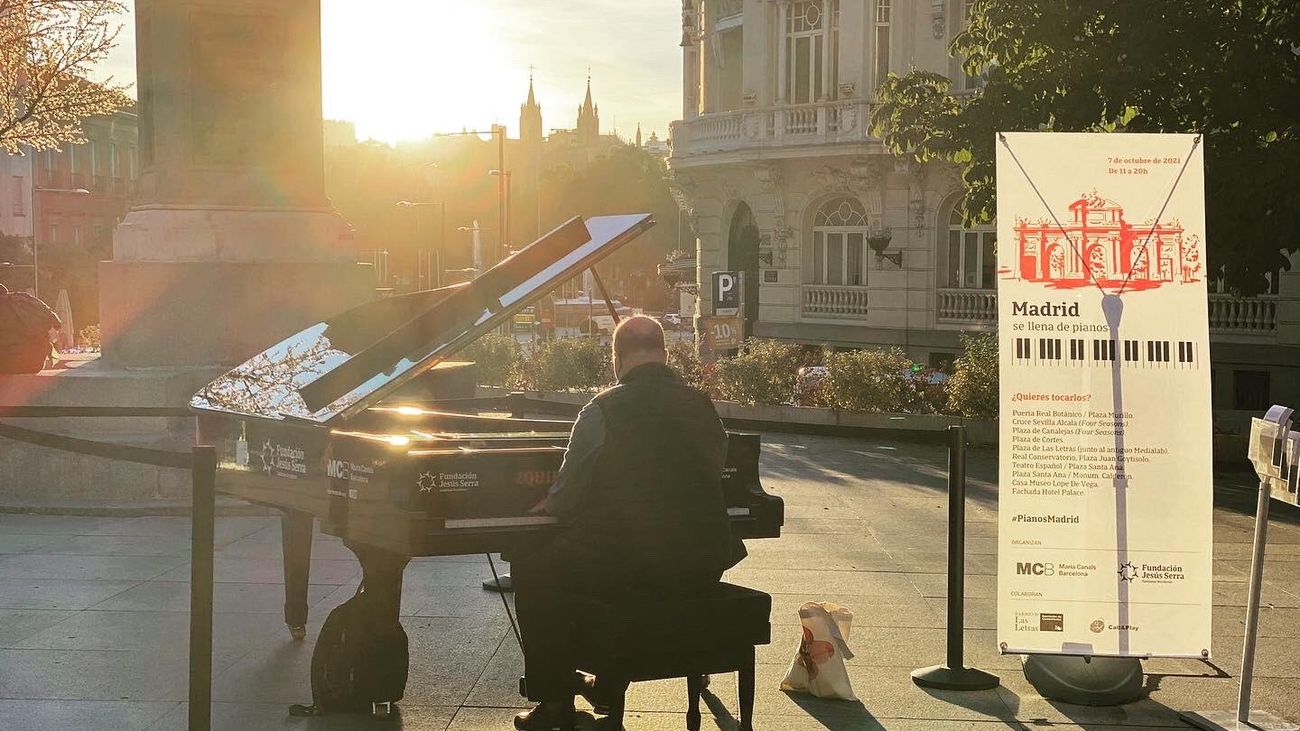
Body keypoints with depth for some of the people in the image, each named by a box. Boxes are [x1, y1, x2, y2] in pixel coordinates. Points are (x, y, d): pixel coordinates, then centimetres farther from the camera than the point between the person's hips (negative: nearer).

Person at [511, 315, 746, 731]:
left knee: (531, 568, 15)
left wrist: (546, 506, 19)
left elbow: (564, 501, -6)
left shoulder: (603, 411, -12)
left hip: (629, 570, -6)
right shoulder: (704, 407, 4)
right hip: (701, 570, 6)